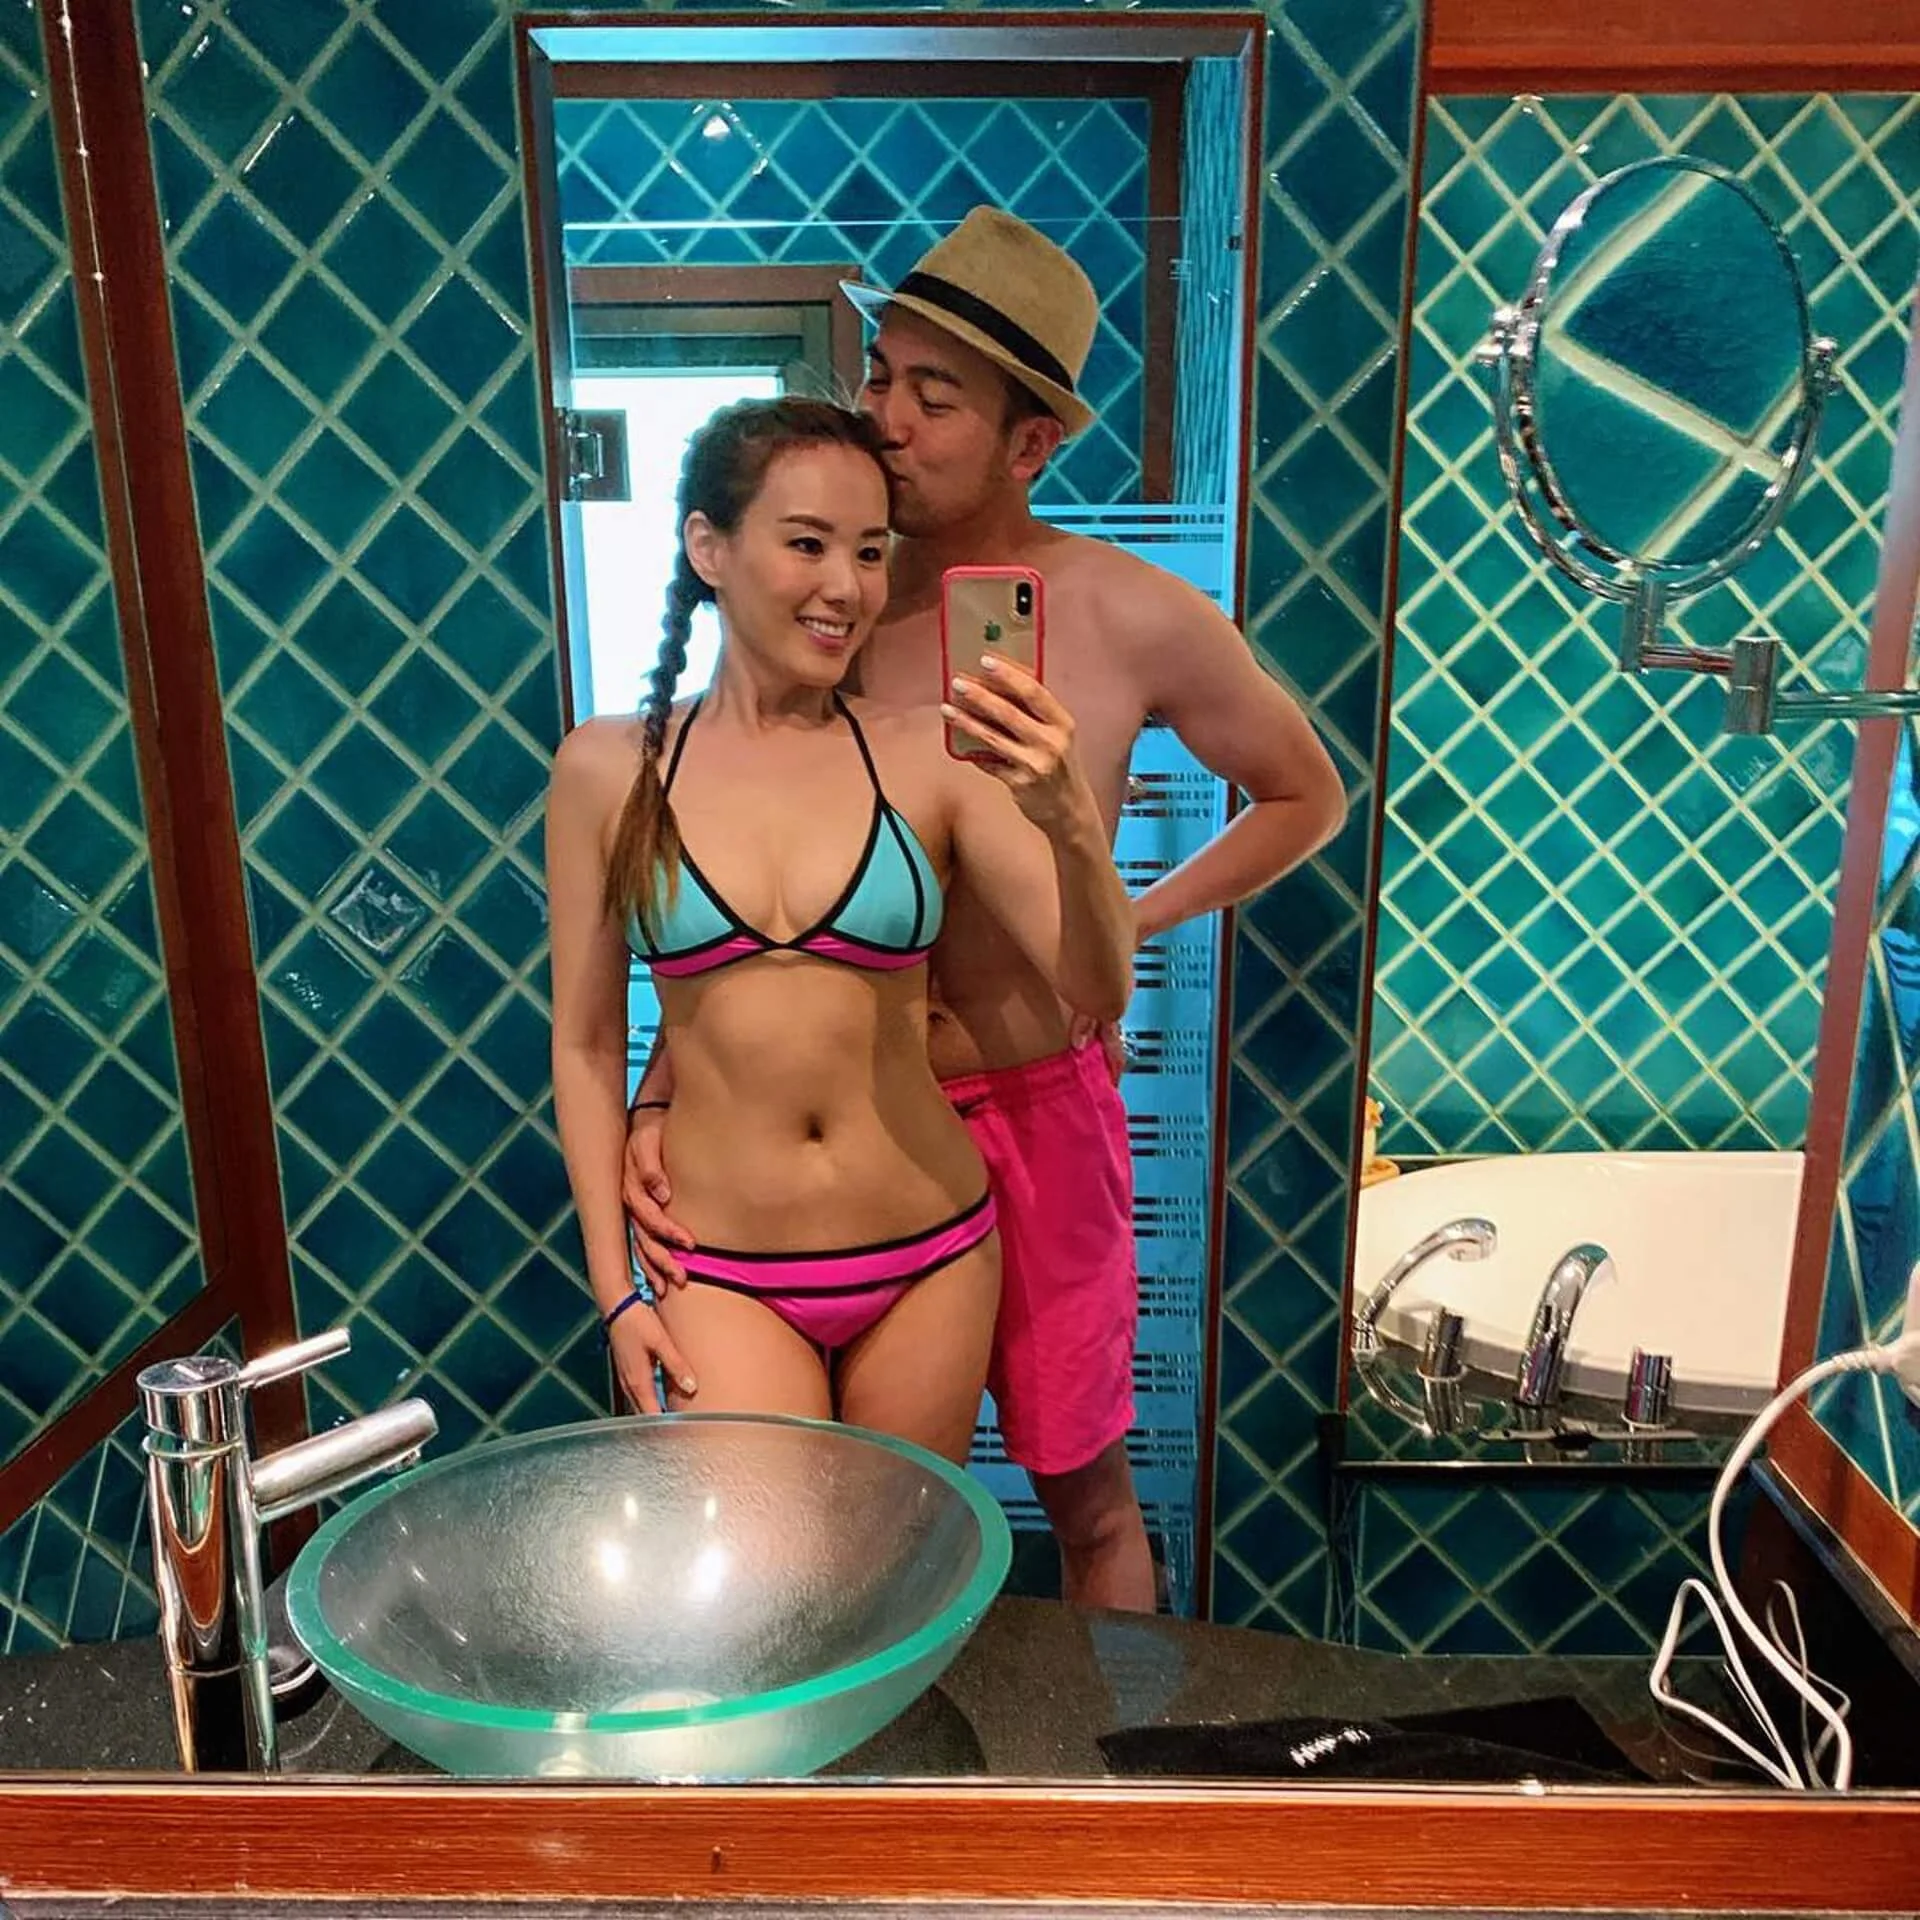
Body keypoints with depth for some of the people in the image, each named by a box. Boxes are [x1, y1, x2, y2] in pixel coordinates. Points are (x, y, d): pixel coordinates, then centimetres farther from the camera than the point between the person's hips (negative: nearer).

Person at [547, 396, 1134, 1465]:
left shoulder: (927, 756, -6)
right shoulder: (609, 769, -3)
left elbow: (1100, 990, -10)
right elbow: (587, 1044, 2)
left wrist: (1071, 824, -28)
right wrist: (615, 1288, 2)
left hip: (928, 1263, 1)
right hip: (722, 1277, -1)